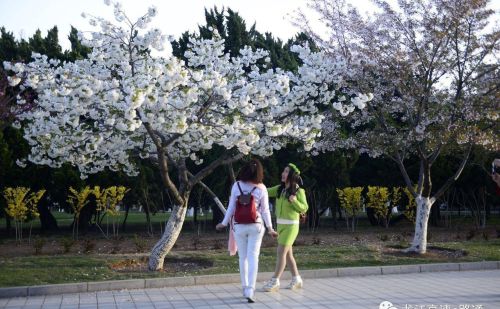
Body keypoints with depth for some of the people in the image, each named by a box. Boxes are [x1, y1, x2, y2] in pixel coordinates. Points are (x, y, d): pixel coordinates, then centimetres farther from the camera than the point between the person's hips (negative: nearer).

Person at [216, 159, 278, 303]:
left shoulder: (237, 185, -4)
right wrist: (270, 228, 6)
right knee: (253, 257, -1)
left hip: (239, 226, 1)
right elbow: (265, 210, -3)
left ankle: (245, 288, 23)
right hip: (256, 226, -1)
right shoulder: (261, 188, -4)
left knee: (243, 257, 14)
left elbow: (231, 207, -1)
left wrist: (224, 223, 11)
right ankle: (250, 290, -12)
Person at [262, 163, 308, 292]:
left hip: (291, 225, -7)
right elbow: (267, 192, 4)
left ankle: (275, 282, -6)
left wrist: (294, 201, -28)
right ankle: (296, 280, 23)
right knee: (287, 253, 12)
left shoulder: (298, 191, -11)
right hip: (280, 224, 7)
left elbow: (304, 209, -10)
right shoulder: (280, 188, 6)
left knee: (281, 252, -10)